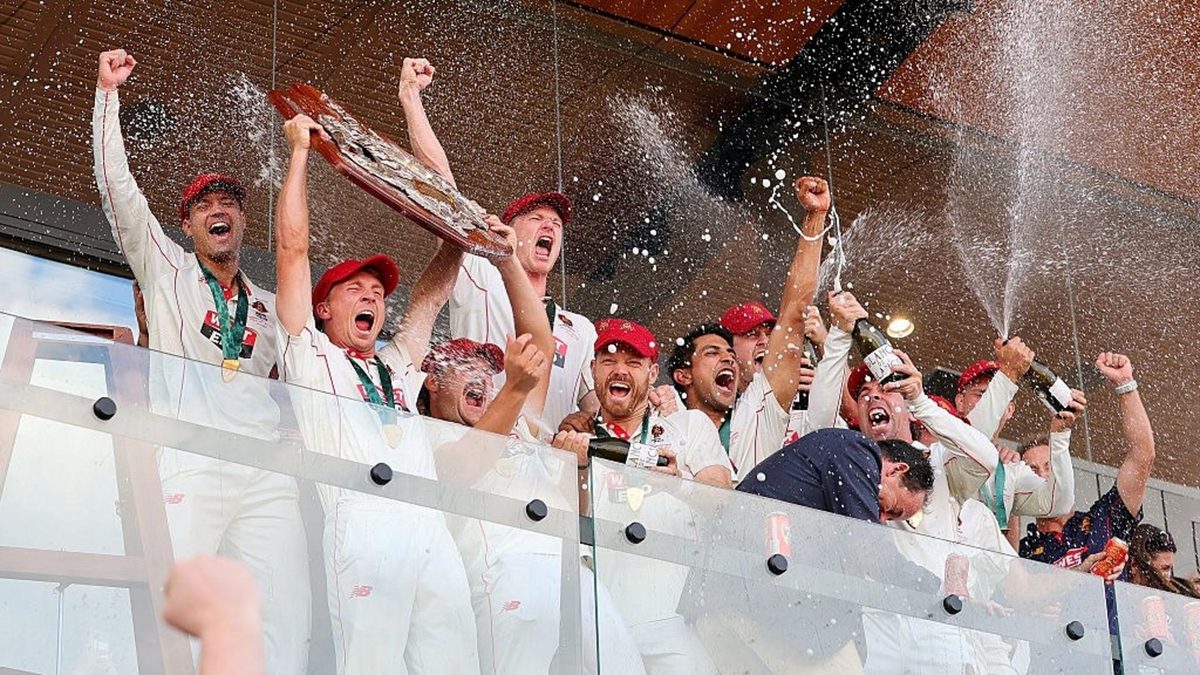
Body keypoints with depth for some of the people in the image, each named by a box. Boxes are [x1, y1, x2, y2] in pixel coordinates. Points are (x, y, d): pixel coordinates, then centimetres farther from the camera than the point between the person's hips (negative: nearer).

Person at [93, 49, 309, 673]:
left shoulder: (270, 308, 28)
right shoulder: (164, 269, 20)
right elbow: (117, 186, 11)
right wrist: (108, 93, 6)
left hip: (268, 475, 3)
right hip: (188, 468, -3)